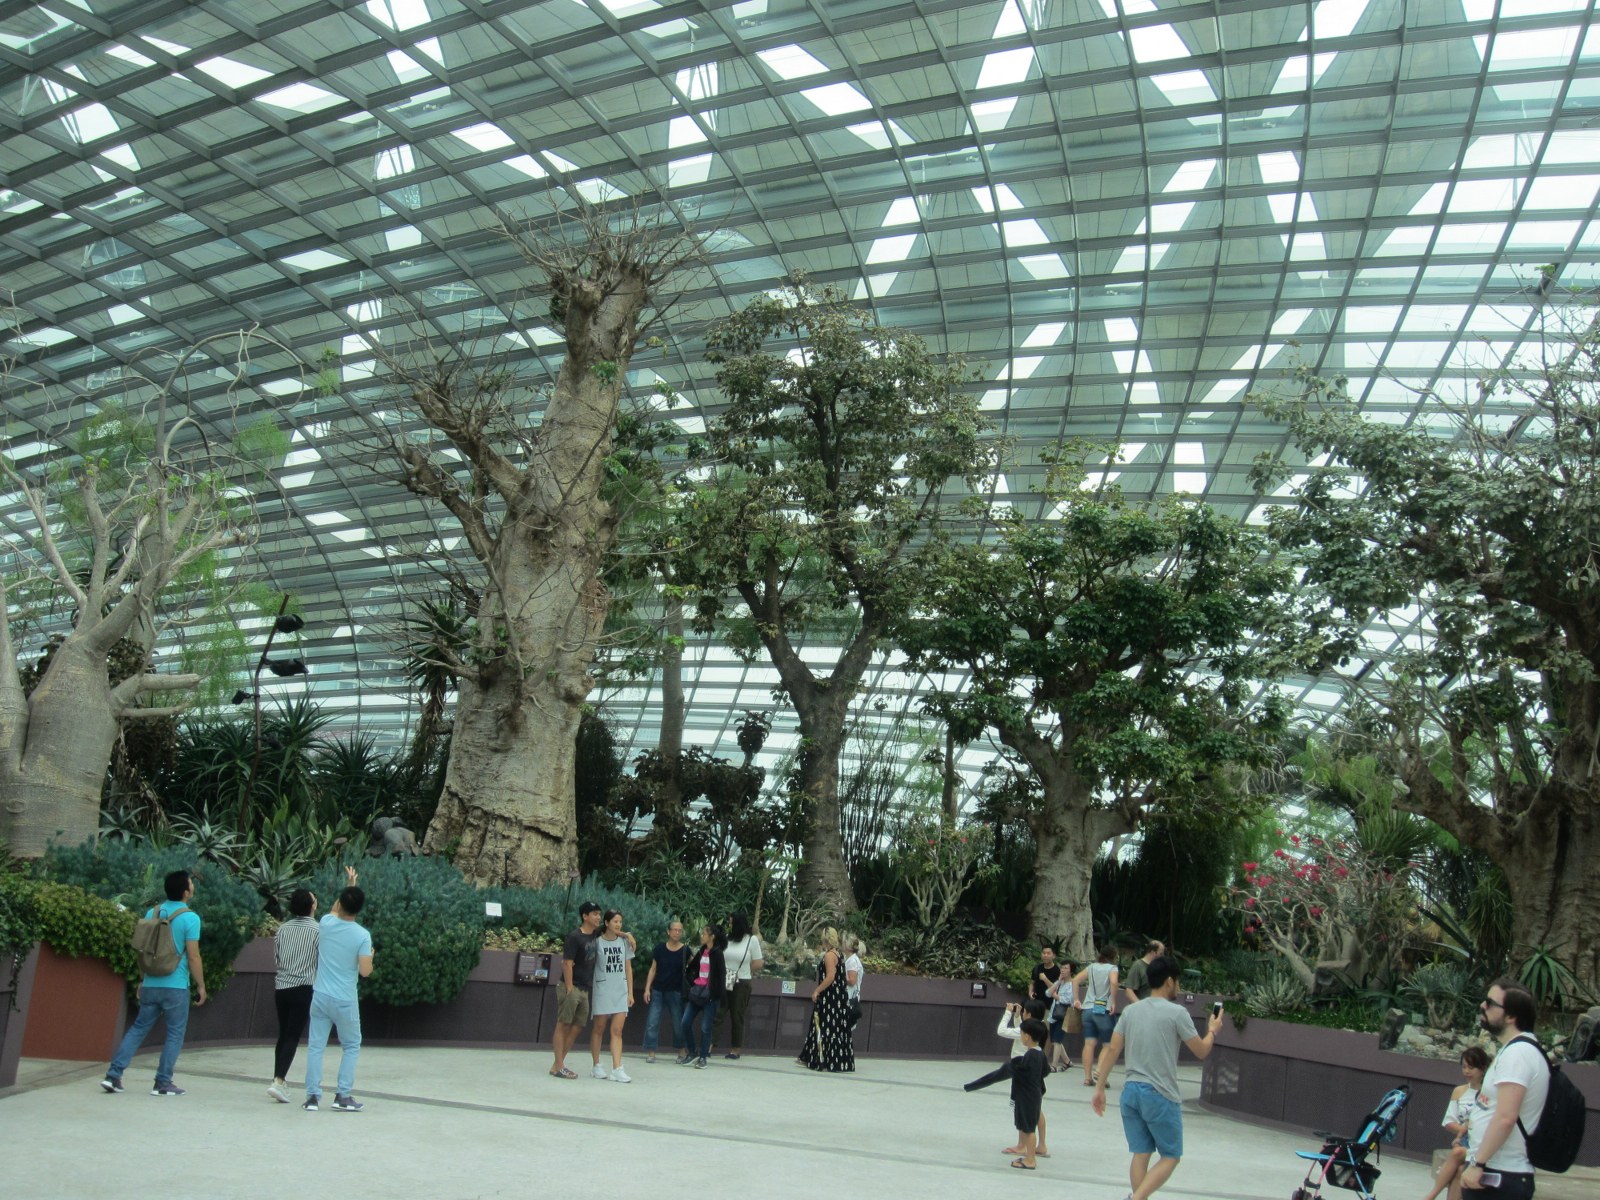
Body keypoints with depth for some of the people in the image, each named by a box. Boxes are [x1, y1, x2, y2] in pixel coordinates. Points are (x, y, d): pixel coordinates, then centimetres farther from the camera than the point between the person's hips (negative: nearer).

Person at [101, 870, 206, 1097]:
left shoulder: (152, 913, 6)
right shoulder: (190, 918, -13)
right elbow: (193, 956, -12)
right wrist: (201, 985, -2)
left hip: (151, 984, 6)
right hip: (176, 987, -5)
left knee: (138, 1028, 16)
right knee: (174, 1034, 5)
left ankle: (113, 1075, 11)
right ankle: (163, 1083, 6)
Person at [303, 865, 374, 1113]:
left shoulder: (326, 923, -3)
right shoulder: (362, 935, -13)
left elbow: (336, 910, 22)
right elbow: (365, 971, -14)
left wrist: (348, 885, 30)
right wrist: (371, 956, 7)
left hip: (320, 997, 3)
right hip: (344, 1001, -3)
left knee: (315, 1046, 8)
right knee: (351, 1047, 13)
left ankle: (312, 1096, 6)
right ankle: (343, 1096, 8)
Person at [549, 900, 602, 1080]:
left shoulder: (595, 935, 8)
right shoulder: (574, 937, -14)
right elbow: (567, 964, -17)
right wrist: (569, 989, -20)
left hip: (584, 989, 8)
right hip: (571, 987, -8)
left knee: (578, 1026, 9)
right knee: (563, 1024, -2)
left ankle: (559, 1062, 17)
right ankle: (558, 1067, 1)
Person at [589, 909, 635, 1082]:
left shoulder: (624, 942, 6)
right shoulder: (597, 942, -5)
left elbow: (628, 968, 10)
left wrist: (630, 993, 7)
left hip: (621, 992, 3)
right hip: (602, 990, -3)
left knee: (617, 1031, -2)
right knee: (599, 1029, 9)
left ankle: (616, 1070, -6)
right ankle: (597, 1066, 21)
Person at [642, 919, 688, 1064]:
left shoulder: (685, 951, -2)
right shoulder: (660, 948, 0)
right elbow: (653, 969, 5)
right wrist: (647, 988, 0)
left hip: (676, 992, -1)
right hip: (658, 991, 1)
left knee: (678, 1023, 5)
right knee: (652, 1022, -4)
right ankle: (651, 1053, 3)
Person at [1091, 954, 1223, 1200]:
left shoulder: (1131, 1010, 7)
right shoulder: (1177, 1013, -8)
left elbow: (1112, 1050, 5)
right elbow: (1202, 1052, -1)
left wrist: (1099, 1088, 11)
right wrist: (1212, 1031, 19)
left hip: (1131, 1090, 5)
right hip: (1161, 1096, -5)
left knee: (1141, 1154, 11)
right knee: (1170, 1157, 6)